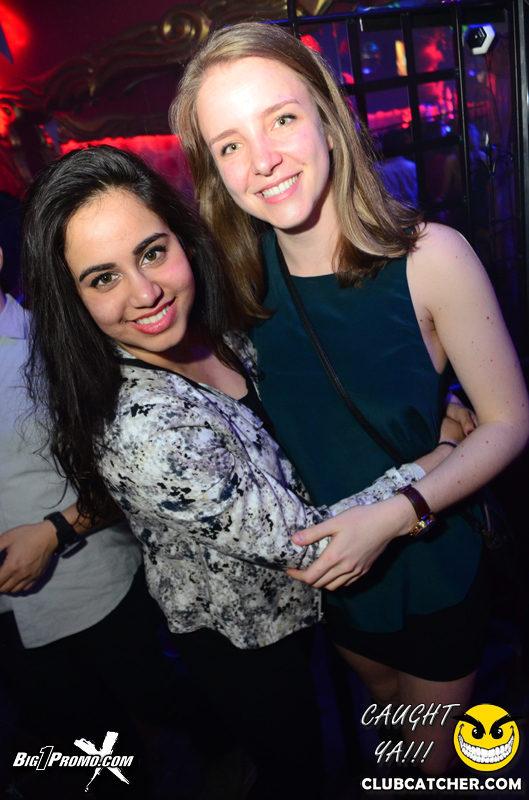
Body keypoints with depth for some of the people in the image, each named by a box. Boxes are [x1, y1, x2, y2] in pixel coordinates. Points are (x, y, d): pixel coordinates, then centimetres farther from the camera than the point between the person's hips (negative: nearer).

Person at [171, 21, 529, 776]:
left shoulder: (431, 258, -26)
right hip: (328, 570, 4)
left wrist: (396, 515, -28)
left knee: (436, 750, 22)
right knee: (383, 698, 33)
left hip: (431, 565, -3)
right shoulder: (244, 279, -14)